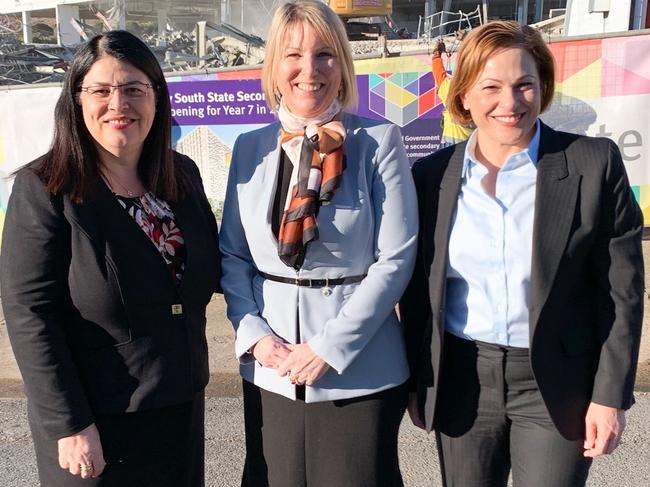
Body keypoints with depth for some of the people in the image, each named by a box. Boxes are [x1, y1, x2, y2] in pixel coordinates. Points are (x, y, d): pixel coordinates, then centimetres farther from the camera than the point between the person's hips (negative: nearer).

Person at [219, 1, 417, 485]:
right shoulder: (250, 148, 5)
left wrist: (330, 346, -13)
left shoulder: (379, 142, -5)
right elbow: (232, 255, 7)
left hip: (359, 370, -3)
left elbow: (395, 258, -9)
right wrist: (254, 334, -7)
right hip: (271, 370, 3)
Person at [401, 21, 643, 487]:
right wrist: (417, 381, 6)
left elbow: (622, 289, -4)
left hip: (557, 384, -2)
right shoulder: (432, 176, -1)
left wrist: (610, 394, -6)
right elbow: (418, 291, 4)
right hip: (463, 382, 2)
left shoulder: (595, 164, -7)